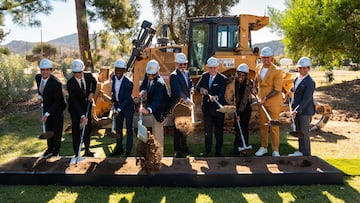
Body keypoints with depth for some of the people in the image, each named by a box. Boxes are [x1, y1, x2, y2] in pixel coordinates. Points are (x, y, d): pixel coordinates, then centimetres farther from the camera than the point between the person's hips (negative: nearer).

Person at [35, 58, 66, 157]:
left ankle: (56, 150, 25)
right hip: (46, 107, 6)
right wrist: (40, 96, 2)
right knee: (48, 128, 17)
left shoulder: (56, 83, -30)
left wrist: (47, 114, -28)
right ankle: (50, 149, 34)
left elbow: (57, 102, -26)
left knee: (57, 130, 6)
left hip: (57, 108, -6)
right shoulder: (38, 77, -9)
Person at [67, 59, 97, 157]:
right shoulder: (70, 83, -27)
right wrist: (82, 116, -39)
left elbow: (94, 82, 10)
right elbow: (74, 101, -32)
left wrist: (92, 93, -7)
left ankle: (87, 149, 27)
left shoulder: (88, 76, -16)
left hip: (86, 104, 4)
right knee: (75, 129, -2)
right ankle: (76, 153, 7)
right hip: (74, 106, -4)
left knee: (88, 126, 11)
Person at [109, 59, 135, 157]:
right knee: (118, 128, 14)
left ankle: (128, 150, 12)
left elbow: (127, 99, -23)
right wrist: (113, 100, 12)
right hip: (118, 105, 6)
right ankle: (119, 148, 28)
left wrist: (119, 109, -29)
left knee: (129, 128, 2)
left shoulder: (128, 83, -24)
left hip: (128, 106, -6)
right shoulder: (113, 78, -5)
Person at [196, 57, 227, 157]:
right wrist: (201, 89, -14)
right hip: (206, 107, 4)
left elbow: (222, 93, -21)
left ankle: (218, 150, 22)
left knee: (219, 130, 9)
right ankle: (207, 149, 26)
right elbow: (197, 86, 10)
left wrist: (215, 97, -42)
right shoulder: (204, 76, 4)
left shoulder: (222, 79, -11)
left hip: (218, 108, -3)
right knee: (207, 129, 13)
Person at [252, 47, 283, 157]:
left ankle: (275, 150, 14)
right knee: (263, 125, 14)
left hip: (273, 102, -5)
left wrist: (265, 98, -22)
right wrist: (255, 87, 10)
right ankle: (263, 147, 26)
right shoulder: (258, 68, 4)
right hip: (261, 101, 6)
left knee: (274, 127, 2)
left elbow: (277, 90, -17)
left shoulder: (277, 71, -15)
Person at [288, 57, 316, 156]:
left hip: (305, 111, -8)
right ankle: (300, 151, 30)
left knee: (304, 132, 2)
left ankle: (306, 154, 15)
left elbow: (306, 99, -23)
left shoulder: (310, 82, -18)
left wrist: (297, 110, -27)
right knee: (299, 131, 16)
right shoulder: (297, 78, 7)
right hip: (297, 109, 8)